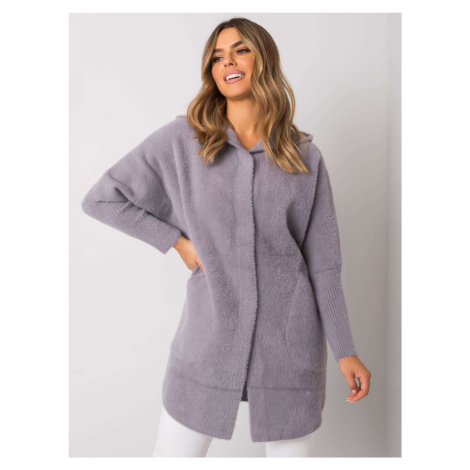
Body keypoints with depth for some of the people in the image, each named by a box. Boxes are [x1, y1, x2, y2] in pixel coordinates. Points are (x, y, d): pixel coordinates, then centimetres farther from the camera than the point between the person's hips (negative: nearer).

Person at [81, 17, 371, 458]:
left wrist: (345, 350, 3)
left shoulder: (306, 157, 2)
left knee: (292, 453, 14)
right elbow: (100, 199, 2)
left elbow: (323, 264, 4)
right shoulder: (182, 140, -2)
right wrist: (177, 240, -4)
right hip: (208, 339, 0)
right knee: (172, 454, 11)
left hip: (291, 344, 1)